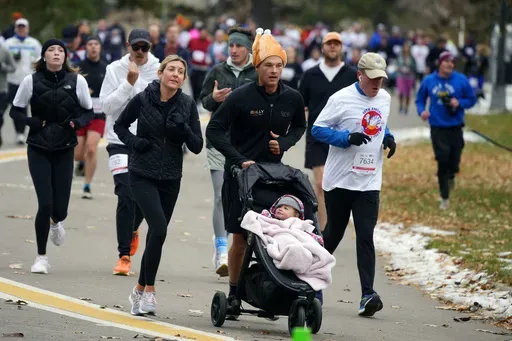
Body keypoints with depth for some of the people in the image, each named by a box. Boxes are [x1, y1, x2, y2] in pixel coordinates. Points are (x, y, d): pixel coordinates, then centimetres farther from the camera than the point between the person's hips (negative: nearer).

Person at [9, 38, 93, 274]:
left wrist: (77, 122, -13)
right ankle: (41, 257, 6)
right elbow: (15, 111, 4)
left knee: (60, 207, 0)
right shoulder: (31, 81, -5)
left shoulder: (77, 81, -4)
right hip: (38, 150, -1)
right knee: (45, 203, -11)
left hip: (64, 150, 1)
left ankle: (57, 222, 41)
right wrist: (32, 122, -14)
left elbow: (88, 112, 7)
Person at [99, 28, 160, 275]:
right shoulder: (115, 70, -1)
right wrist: (129, 83, -14)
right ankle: (124, 255, -7)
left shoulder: (159, 70, 1)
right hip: (121, 141, -2)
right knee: (126, 196, -12)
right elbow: (107, 106, -8)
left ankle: (132, 229, 43)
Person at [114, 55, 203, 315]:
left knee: (156, 234, 10)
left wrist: (183, 129, -20)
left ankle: (140, 289, 24)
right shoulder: (142, 100, -8)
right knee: (159, 229, -19)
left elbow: (197, 146, -2)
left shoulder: (187, 105, -2)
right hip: (142, 176, -3)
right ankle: (149, 290, -9)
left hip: (170, 179, 3)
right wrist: (134, 142, -9)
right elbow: (120, 126, 9)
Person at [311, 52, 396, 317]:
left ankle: (367, 294, -14)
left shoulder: (385, 99, 9)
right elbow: (318, 129, -8)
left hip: (369, 182, 3)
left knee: (365, 238, -7)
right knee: (333, 234, 8)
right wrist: (347, 138, -21)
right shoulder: (341, 99, -9)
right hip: (339, 181, -3)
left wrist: (388, 137, 4)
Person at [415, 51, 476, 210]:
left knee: (454, 163, 4)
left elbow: (471, 100, 5)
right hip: (437, 128, 0)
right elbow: (420, 99, 11)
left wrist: (459, 103, -15)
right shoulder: (428, 81, 0)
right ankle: (445, 198, 7)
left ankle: (451, 176, 44)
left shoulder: (461, 80, -3)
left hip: (455, 127, 0)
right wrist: (422, 111, -9)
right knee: (442, 161, -6)